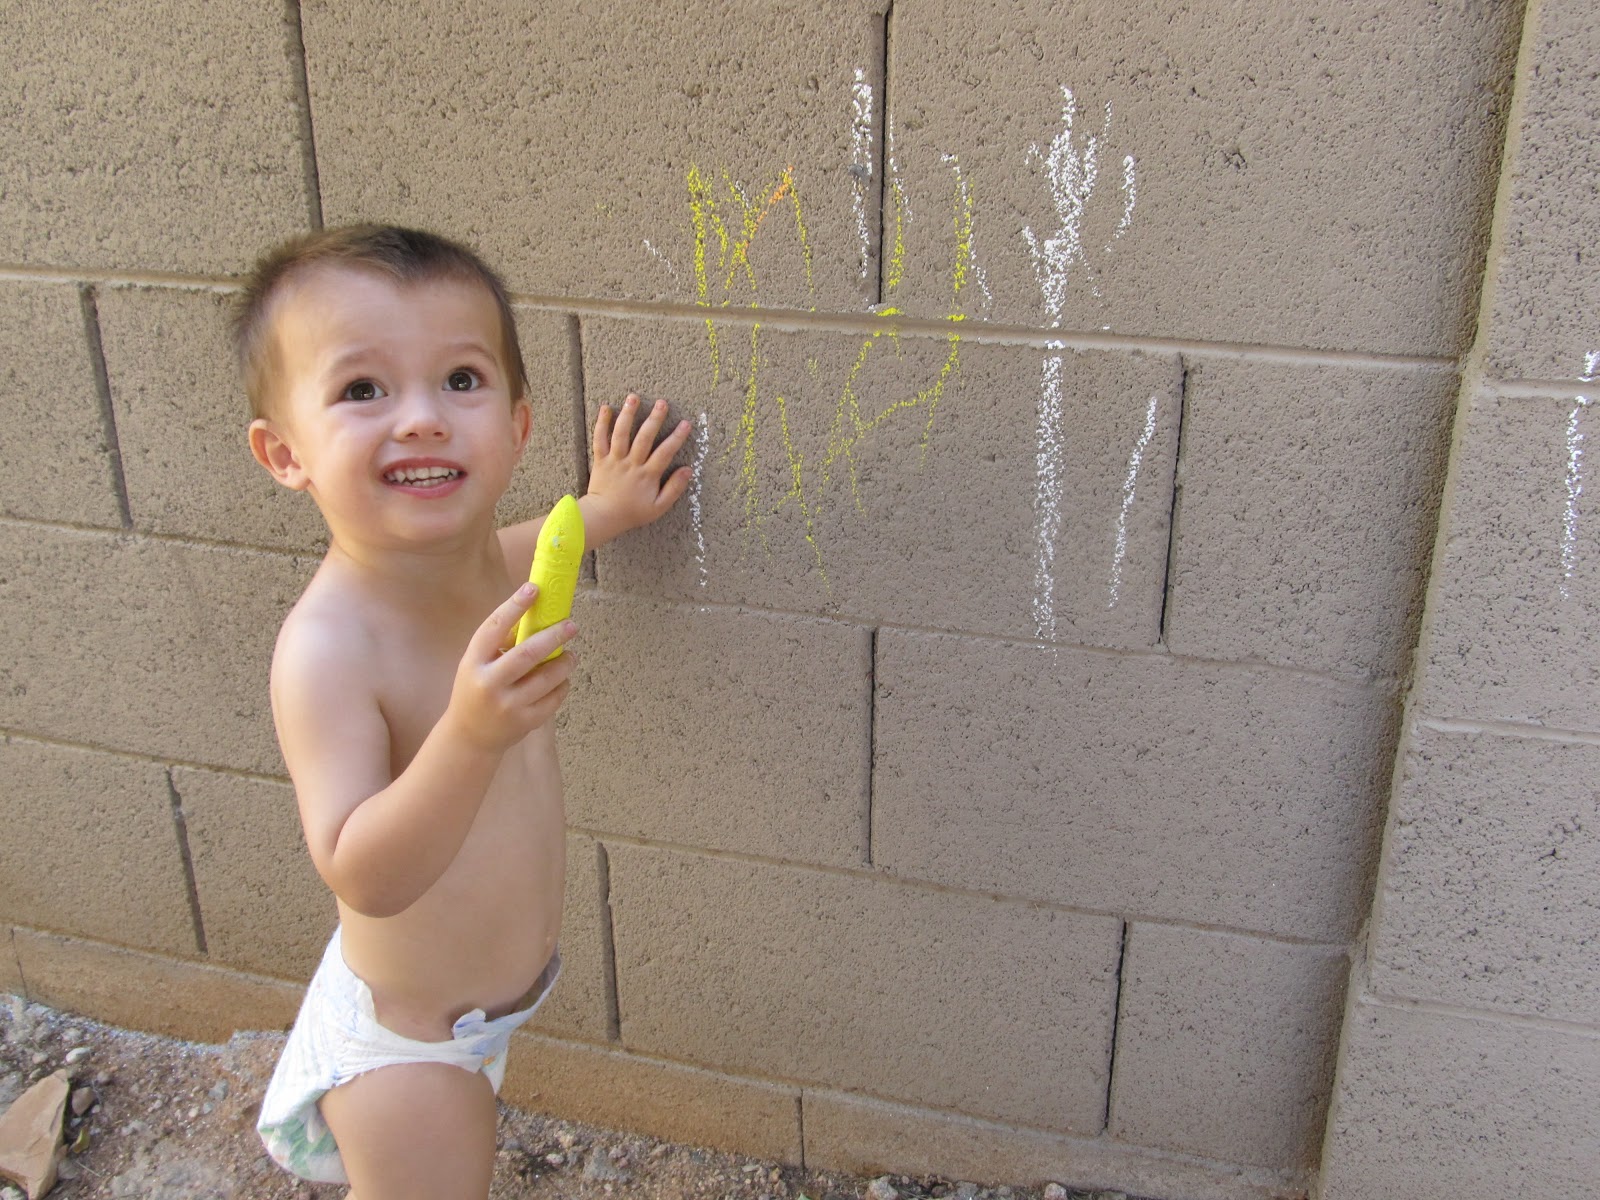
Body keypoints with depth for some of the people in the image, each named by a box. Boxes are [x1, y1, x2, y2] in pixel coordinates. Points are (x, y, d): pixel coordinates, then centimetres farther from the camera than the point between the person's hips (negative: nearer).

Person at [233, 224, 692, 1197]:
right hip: (404, 1044, -8)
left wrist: (598, 513, 17)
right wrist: (470, 734, -51)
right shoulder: (328, 647, -34)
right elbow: (364, 876, -38)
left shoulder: (480, 563, -10)